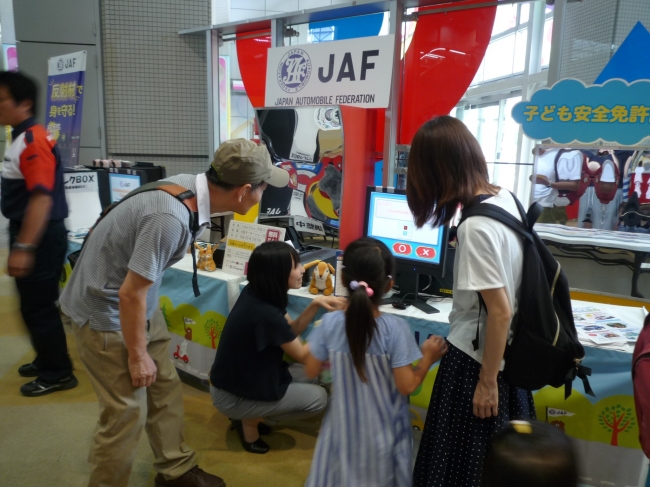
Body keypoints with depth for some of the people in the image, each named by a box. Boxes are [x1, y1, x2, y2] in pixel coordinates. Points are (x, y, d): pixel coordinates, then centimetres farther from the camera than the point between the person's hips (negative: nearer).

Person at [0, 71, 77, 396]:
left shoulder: (32, 141, -19)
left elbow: (41, 198, -27)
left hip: (39, 239, -10)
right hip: (31, 234, 10)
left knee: (39, 307, 0)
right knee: (33, 305, 19)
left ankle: (58, 374, 13)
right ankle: (47, 361, 34)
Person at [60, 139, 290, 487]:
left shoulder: (191, 184, -12)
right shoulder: (170, 218, -36)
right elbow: (130, 294, -28)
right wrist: (137, 355, -15)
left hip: (139, 305, 9)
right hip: (105, 311, -9)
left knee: (166, 390, 16)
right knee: (128, 412, 1)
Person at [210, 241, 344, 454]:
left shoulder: (255, 293, -6)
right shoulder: (266, 314, -31)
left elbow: (290, 332, 3)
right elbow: (302, 355, -17)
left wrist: (314, 305, -12)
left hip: (239, 379, 8)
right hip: (231, 396, -8)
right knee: (318, 397, -5)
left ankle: (249, 416, 14)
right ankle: (250, 421, 5)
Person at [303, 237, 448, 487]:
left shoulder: (330, 323, -17)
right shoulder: (396, 328, -23)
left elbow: (311, 371, -4)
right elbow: (406, 386, -18)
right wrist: (428, 358, -3)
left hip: (344, 424, 2)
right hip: (383, 428, -1)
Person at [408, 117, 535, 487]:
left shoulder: (476, 228, -28)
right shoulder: (505, 198, -1)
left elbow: (499, 311, -25)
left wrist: (487, 381, -15)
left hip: (477, 357, -8)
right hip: (506, 352, 8)